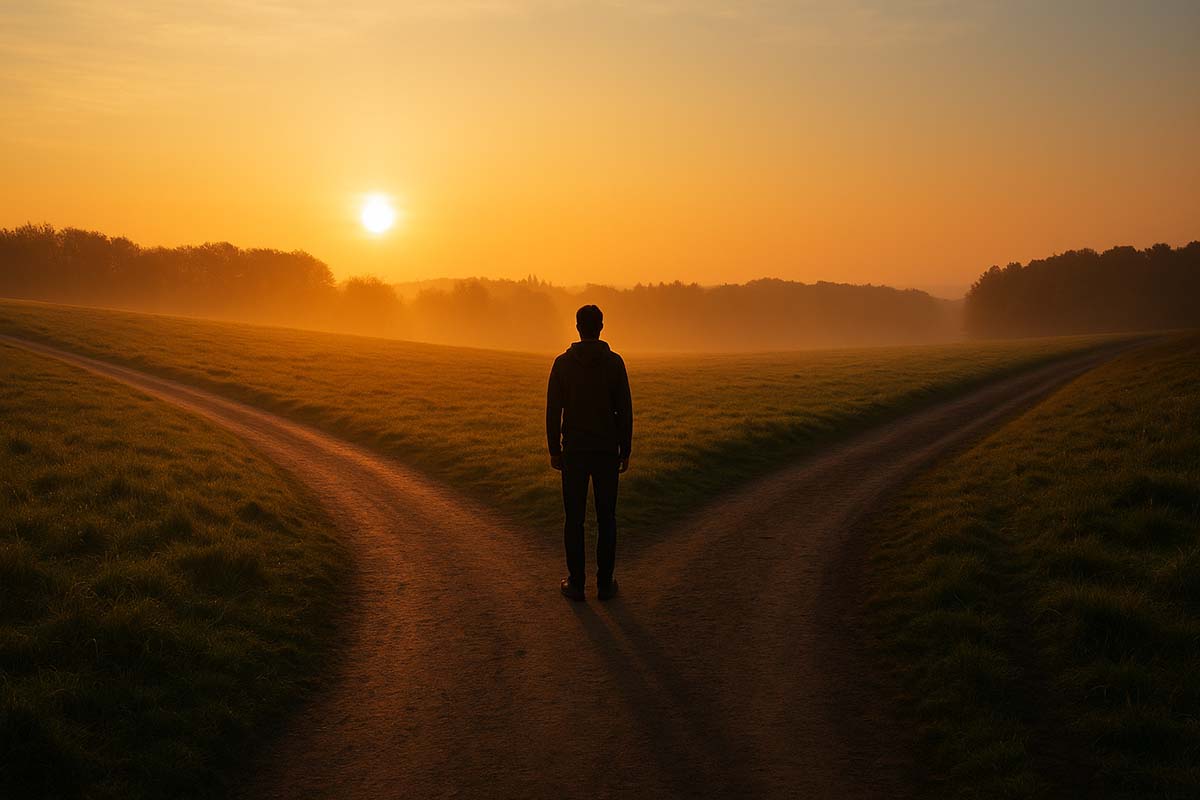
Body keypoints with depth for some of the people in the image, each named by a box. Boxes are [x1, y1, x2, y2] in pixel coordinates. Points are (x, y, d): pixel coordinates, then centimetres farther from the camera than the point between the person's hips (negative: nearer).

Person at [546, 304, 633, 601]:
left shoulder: (563, 363, -4)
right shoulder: (614, 362, -4)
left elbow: (553, 410, -3)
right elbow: (625, 411, -4)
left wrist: (554, 450, 5)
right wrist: (625, 451, 4)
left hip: (574, 451, 0)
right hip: (607, 450, 0)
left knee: (574, 518, 6)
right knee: (606, 518, 7)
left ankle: (576, 583, 8)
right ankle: (605, 582, 9)